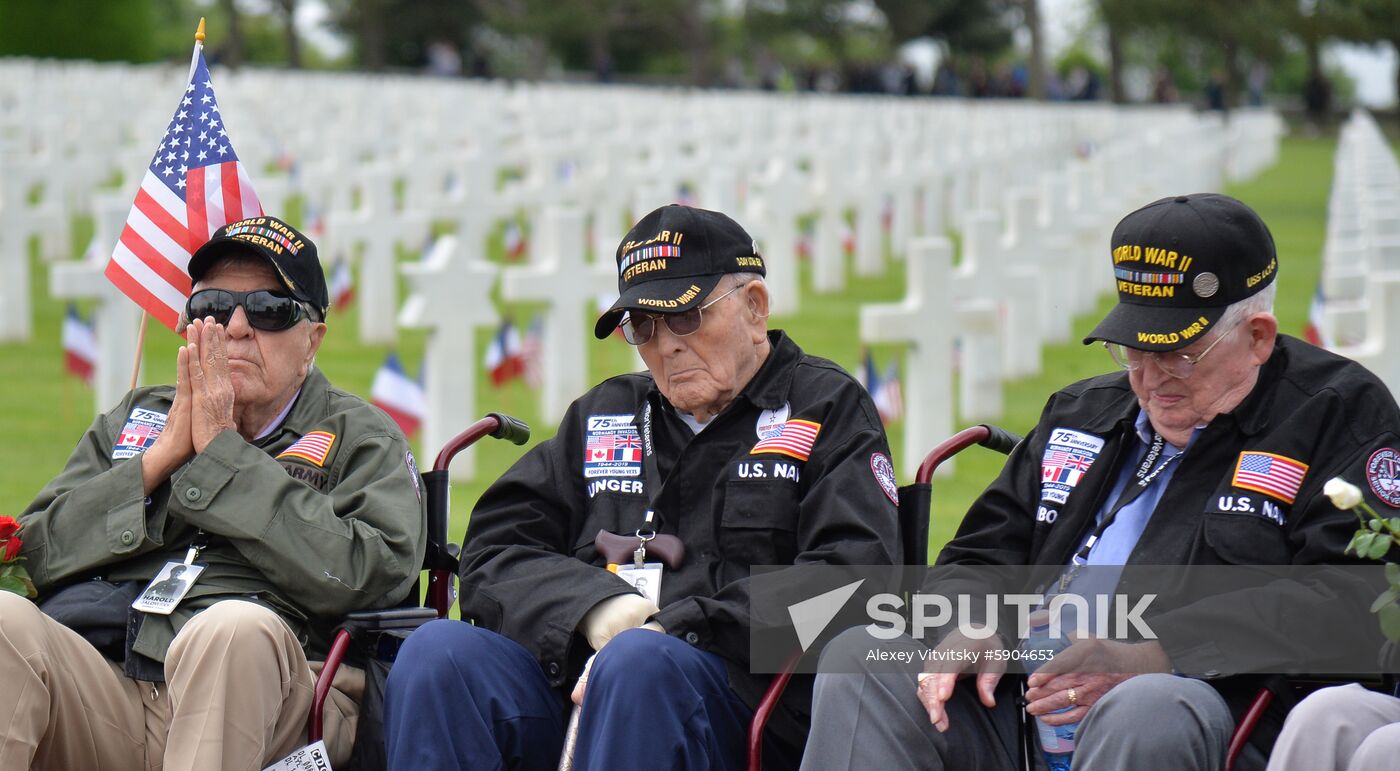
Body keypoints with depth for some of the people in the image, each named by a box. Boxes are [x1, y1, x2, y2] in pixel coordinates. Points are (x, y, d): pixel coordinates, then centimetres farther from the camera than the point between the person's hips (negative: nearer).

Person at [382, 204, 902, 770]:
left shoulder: (828, 408, 14)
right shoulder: (603, 415, 28)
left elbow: (851, 580, -4)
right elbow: (492, 550, 18)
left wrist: (672, 633, -14)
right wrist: (593, 607, -6)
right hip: (571, 672, 4)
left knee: (637, 662, -38)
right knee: (438, 652, -25)